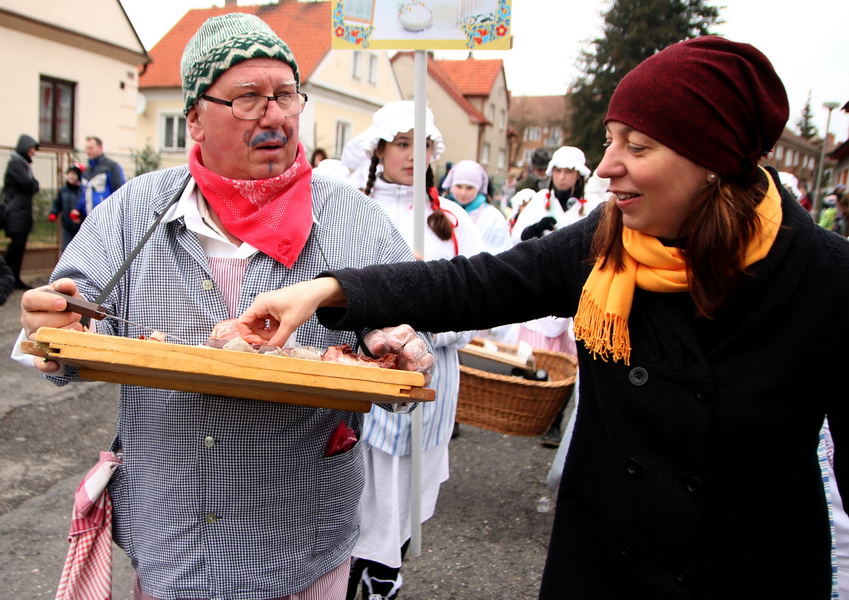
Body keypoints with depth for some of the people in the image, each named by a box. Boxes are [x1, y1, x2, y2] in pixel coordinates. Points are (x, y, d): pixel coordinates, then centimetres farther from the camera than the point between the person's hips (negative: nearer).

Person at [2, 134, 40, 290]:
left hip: (23, 212, 9)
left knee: (19, 246, 7)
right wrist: (34, 185, 2)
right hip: (16, 212, -9)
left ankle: (15, 278, 10)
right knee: (17, 244, -11)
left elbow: (33, 186, 15)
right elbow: (29, 184, -18)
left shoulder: (24, 164, 20)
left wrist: (32, 186, -5)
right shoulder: (16, 163, -8)